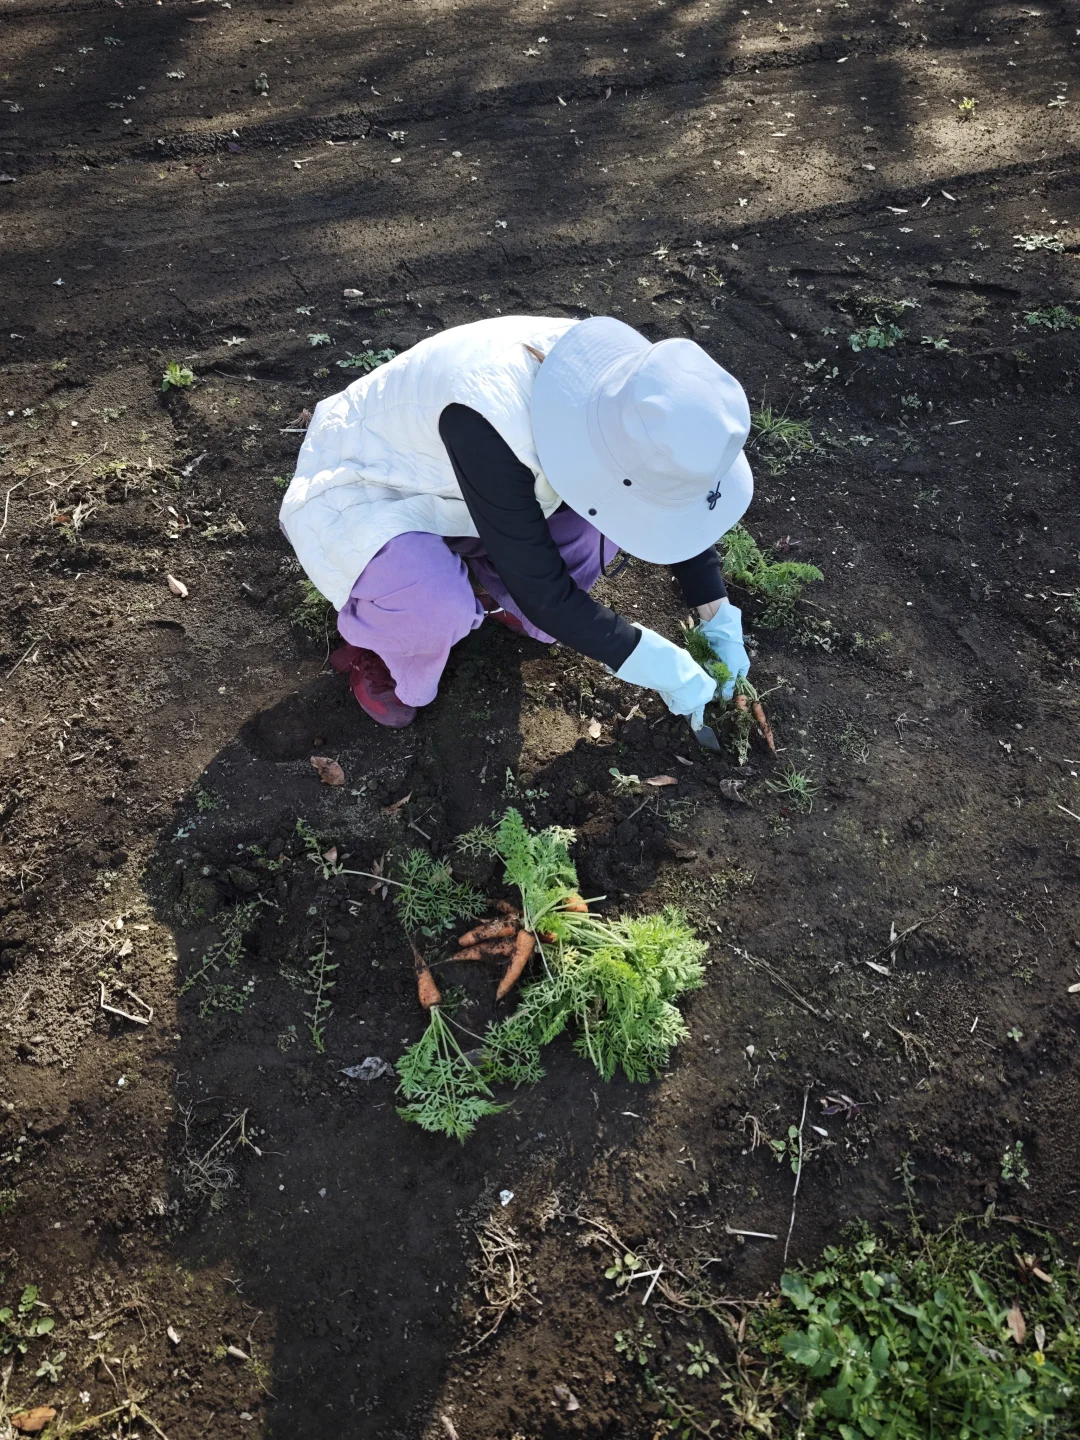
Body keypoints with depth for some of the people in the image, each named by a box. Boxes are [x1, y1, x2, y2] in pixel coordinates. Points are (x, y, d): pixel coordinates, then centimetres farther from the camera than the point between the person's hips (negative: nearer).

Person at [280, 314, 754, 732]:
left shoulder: (617, 377, -20)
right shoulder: (489, 422, -40)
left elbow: (679, 500, -4)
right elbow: (542, 589, -32)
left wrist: (718, 615, -4)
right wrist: (648, 659, -24)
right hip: (356, 489, -6)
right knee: (441, 611, -35)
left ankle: (504, 601, 7)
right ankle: (370, 638, -1)